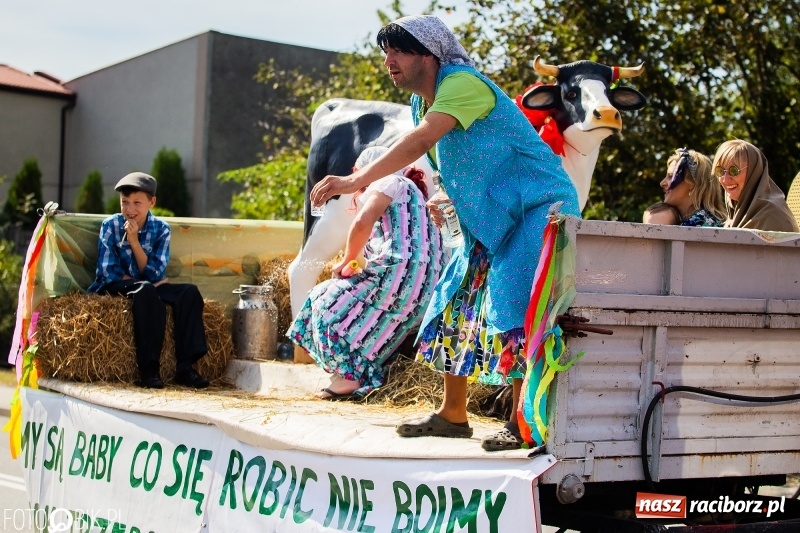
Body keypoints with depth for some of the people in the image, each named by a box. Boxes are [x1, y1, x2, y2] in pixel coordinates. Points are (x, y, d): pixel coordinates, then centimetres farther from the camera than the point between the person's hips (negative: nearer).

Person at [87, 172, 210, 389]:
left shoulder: (160, 229, -1)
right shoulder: (111, 225, -7)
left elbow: (155, 275, -10)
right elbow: (107, 271, -12)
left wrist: (134, 242, -20)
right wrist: (141, 281, -13)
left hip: (148, 287, 4)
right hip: (114, 288, -3)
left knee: (189, 292, -22)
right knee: (145, 291, -36)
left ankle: (185, 368, -26)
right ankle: (149, 371, -37)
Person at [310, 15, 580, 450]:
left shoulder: (463, 82, -20)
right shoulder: (422, 103, 9)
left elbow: (421, 141, -36)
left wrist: (357, 180, -41)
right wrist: (450, 201, 9)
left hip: (538, 207, -10)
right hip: (489, 221, 10)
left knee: (514, 311, -18)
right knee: (455, 303, 9)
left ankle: (523, 422, -10)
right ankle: (452, 415, 18)